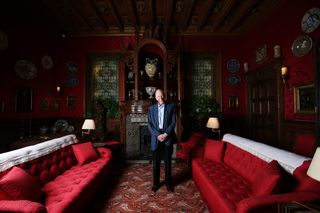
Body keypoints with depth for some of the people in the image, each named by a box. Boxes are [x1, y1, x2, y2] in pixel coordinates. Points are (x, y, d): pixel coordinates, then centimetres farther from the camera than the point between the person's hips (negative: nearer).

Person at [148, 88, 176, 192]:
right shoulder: (151, 108, 6)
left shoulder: (171, 107, 2)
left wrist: (166, 134, -14)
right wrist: (158, 135, -12)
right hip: (156, 138, 1)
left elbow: (173, 122, -3)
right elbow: (149, 124, 0)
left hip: (168, 137, -1)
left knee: (167, 162, 11)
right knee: (156, 163, 10)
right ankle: (156, 183, 27)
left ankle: (168, 183, 29)